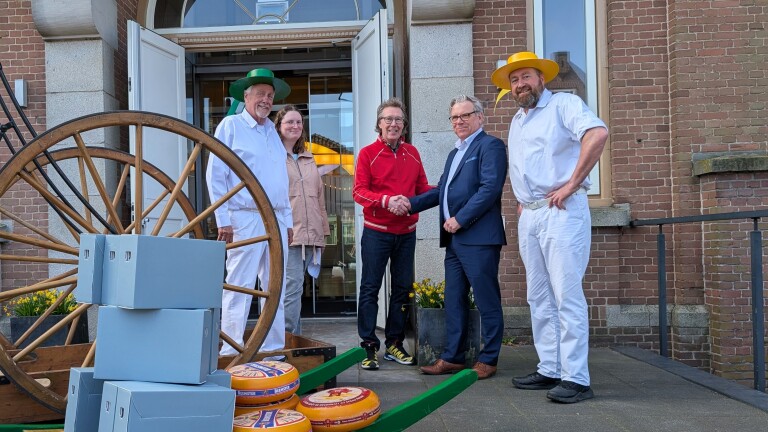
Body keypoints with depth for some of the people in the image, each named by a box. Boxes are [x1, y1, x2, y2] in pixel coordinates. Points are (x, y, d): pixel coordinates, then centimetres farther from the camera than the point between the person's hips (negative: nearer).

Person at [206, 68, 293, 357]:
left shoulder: (272, 130, 19)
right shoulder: (231, 126, 1)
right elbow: (215, 175, -5)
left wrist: (287, 221, 15)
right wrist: (223, 220, -11)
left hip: (277, 220, 7)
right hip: (245, 219, -6)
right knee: (239, 288, -5)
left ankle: (273, 349, 17)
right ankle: (231, 352, 4)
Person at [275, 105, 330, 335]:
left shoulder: (309, 159, 23)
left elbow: (319, 198, 24)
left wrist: (323, 231, 19)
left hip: (310, 236, 6)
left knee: (292, 289, 9)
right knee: (292, 287, -12)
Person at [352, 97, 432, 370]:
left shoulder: (412, 153, 9)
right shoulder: (368, 153, -3)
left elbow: (422, 187, 11)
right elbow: (358, 191, -10)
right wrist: (386, 200, -26)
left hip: (406, 232, 5)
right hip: (376, 232, -4)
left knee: (403, 288, 11)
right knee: (370, 288, 1)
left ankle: (394, 344, 23)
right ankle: (369, 346, 10)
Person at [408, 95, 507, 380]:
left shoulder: (490, 145, -4)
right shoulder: (455, 153, 23)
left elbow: (490, 188, -16)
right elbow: (441, 191, 22)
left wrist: (460, 219, -17)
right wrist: (409, 204, 9)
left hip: (479, 238, -9)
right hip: (454, 239, 9)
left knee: (487, 301, 1)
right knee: (454, 301, 12)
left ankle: (488, 360, 12)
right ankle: (452, 357, 21)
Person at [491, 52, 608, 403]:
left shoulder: (563, 104, -3)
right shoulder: (517, 120, 21)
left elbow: (598, 133, -22)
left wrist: (571, 185, -22)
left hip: (561, 212, -8)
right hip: (528, 217, 8)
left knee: (567, 295, -8)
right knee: (539, 297, 10)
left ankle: (575, 378, -2)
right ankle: (549, 370, 19)